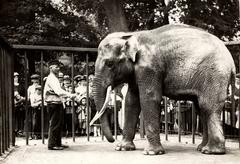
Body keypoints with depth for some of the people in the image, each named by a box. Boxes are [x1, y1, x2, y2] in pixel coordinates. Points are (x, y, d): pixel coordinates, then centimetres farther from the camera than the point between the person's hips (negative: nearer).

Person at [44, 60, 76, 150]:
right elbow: (59, 91, -28)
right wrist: (70, 95, -35)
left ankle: (58, 143, 22)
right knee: (54, 125, -6)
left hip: (58, 103, 10)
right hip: (53, 104, -10)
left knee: (59, 124, 14)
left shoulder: (55, 78, 20)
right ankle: (52, 145, -1)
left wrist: (68, 95, 13)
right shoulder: (51, 78, -15)